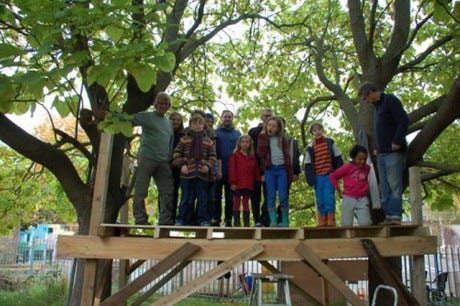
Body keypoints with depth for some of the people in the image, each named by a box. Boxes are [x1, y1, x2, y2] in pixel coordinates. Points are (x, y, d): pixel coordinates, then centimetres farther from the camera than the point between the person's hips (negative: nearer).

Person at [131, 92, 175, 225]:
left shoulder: (169, 122, 21)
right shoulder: (147, 116, 4)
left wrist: (170, 158, 12)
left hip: (164, 162, 5)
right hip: (147, 158, -5)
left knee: (168, 192, 1)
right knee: (141, 191, -4)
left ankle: (166, 221, 6)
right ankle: (140, 220, 4)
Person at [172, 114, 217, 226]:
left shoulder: (208, 141, 11)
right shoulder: (184, 139, 7)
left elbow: (213, 156, 9)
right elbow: (177, 154, 4)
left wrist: (208, 165, -8)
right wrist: (182, 164, -9)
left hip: (202, 174, 1)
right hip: (187, 173, -1)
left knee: (202, 198, 4)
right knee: (186, 198, 3)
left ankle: (203, 220, 11)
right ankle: (181, 220, 12)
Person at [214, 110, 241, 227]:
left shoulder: (237, 134, 13)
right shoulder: (215, 133, 6)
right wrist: (216, 168, -9)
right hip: (218, 169, -2)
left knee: (230, 196, 5)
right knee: (217, 195, 2)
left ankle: (228, 220, 11)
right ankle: (216, 219, 8)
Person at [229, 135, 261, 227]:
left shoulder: (252, 157, 13)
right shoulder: (235, 155, 1)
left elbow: (256, 170, 14)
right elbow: (232, 169, -6)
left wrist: (258, 180, 6)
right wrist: (232, 182, -12)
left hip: (248, 185, 4)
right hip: (237, 184, -4)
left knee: (246, 203, 10)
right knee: (237, 202, 2)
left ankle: (246, 222, 15)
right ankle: (236, 222, 7)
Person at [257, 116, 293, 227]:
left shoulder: (283, 139, 12)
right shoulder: (263, 138, 9)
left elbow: (287, 156, 10)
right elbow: (261, 153, -6)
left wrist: (290, 172, 4)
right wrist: (263, 136, -5)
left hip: (282, 169, 0)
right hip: (269, 169, 0)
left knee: (283, 196, -2)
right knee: (271, 196, -2)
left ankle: (285, 221, 9)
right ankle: (273, 221, -1)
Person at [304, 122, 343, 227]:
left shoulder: (330, 142, 6)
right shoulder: (310, 147, 6)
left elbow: (338, 158, 7)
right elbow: (308, 165, 6)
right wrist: (310, 179, -2)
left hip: (330, 175, -1)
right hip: (318, 176, 2)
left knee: (329, 198, -10)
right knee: (320, 200, 3)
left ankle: (331, 221, -1)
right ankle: (322, 222, 13)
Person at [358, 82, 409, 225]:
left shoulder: (390, 100, -2)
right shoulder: (376, 107, 23)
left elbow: (404, 120, -13)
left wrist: (397, 142, -17)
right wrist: (377, 148, 14)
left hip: (393, 152, -9)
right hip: (382, 154, 9)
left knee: (394, 185, -10)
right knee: (384, 187, 6)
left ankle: (396, 216, -8)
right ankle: (388, 216, 8)